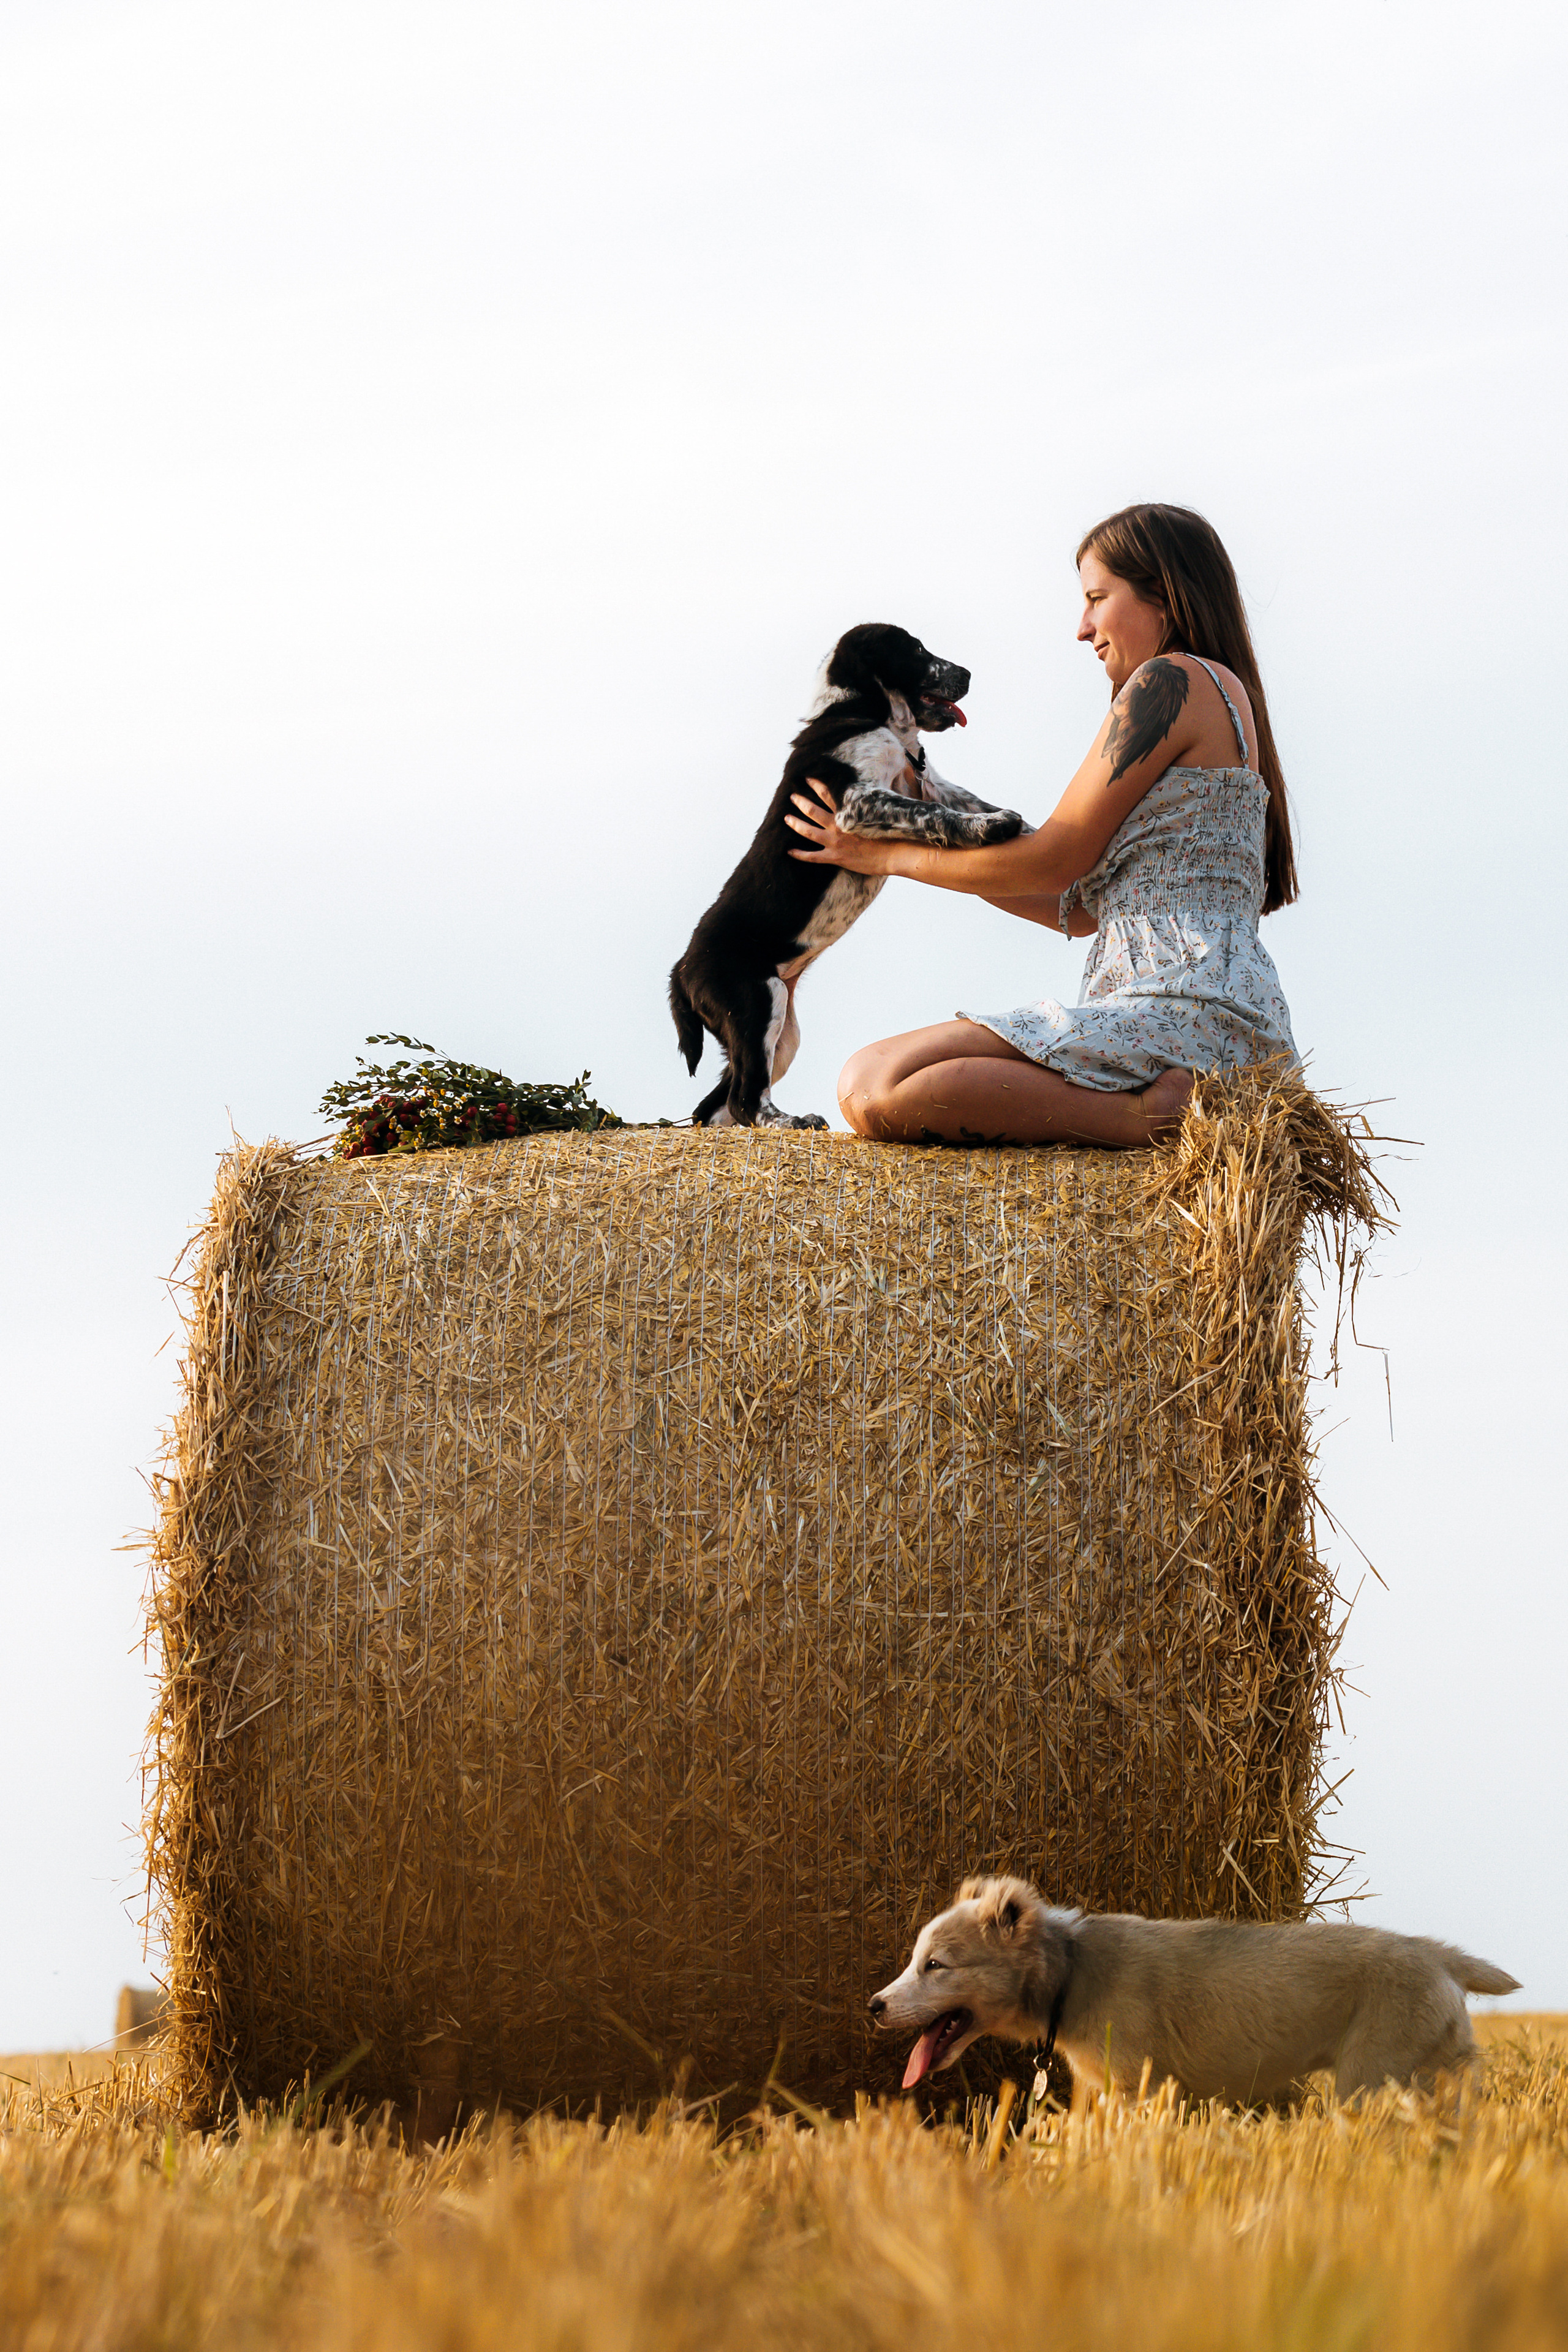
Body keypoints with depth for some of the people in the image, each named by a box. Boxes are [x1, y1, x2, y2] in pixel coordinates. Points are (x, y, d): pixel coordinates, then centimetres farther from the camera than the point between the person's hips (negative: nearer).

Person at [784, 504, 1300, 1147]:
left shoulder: (1174, 680, -4)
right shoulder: (1226, 700, 27)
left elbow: (1058, 859, -6)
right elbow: (1080, 910, 24)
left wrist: (886, 855, 5)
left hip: (1181, 1012, -11)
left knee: (872, 1086, -24)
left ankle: (1155, 1115, -24)